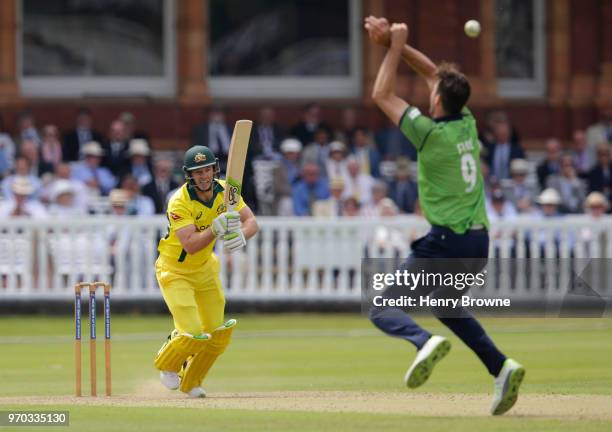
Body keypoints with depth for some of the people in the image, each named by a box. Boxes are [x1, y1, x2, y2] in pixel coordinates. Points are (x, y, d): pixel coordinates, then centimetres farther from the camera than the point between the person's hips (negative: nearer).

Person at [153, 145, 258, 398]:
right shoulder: (179, 203, -28)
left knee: (218, 335, 6)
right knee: (194, 335, -16)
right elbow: (190, 246, -37)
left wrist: (240, 237, -38)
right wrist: (216, 229, -49)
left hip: (205, 269, 6)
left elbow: (251, 222, -17)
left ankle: (190, 383, 31)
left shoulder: (224, 191, -10)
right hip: (174, 271, -6)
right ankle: (167, 364, 18)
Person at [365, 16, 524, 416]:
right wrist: (394, 42, 12)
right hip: (479, 242, 8)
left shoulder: (431, 133, -14)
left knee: (383, 307, -2)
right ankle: (502, 368, 11)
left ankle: (425, 341, -33)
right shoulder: (467, 124, 5)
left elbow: (382, 95, -4)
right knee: (447, 306, 30)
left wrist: (396, 46, 3)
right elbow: (434, 72, 17)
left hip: (447, 242, -8)